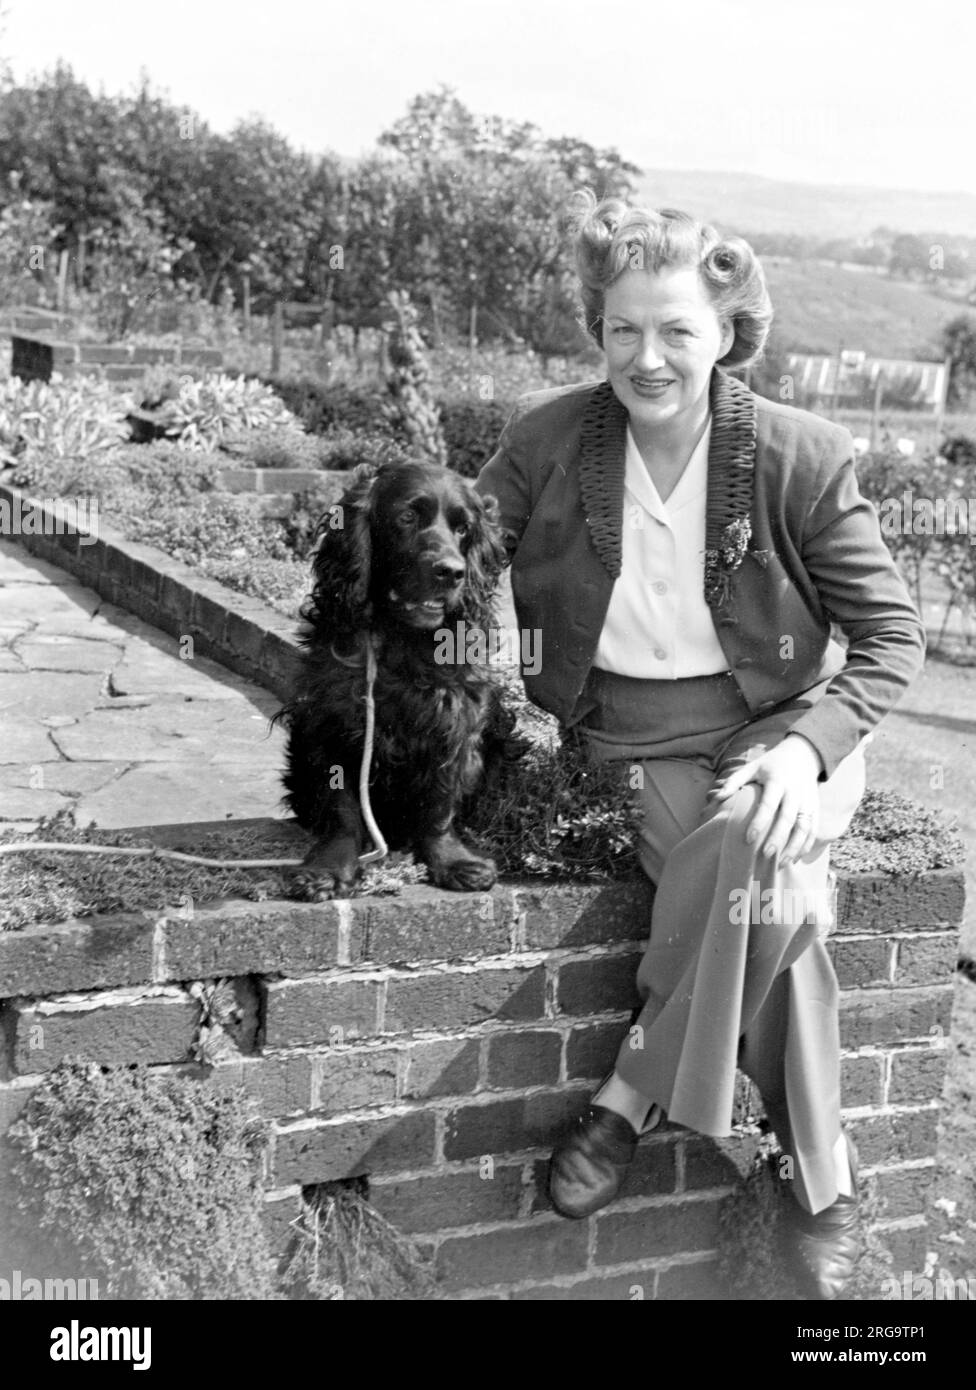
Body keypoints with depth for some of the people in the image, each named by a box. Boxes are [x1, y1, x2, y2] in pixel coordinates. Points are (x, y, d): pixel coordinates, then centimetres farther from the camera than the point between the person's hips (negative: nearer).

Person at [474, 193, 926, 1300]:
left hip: (785, 720, 0)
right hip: (635, 742, 1)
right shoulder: (545, 438, -5)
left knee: (755, 847, -35)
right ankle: (823, 1183, -8)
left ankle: (634, 1094, -13)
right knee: (775, 904, -28)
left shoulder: (801, 457, -9)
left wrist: (806, 747, -19)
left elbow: (892, 634, -3)